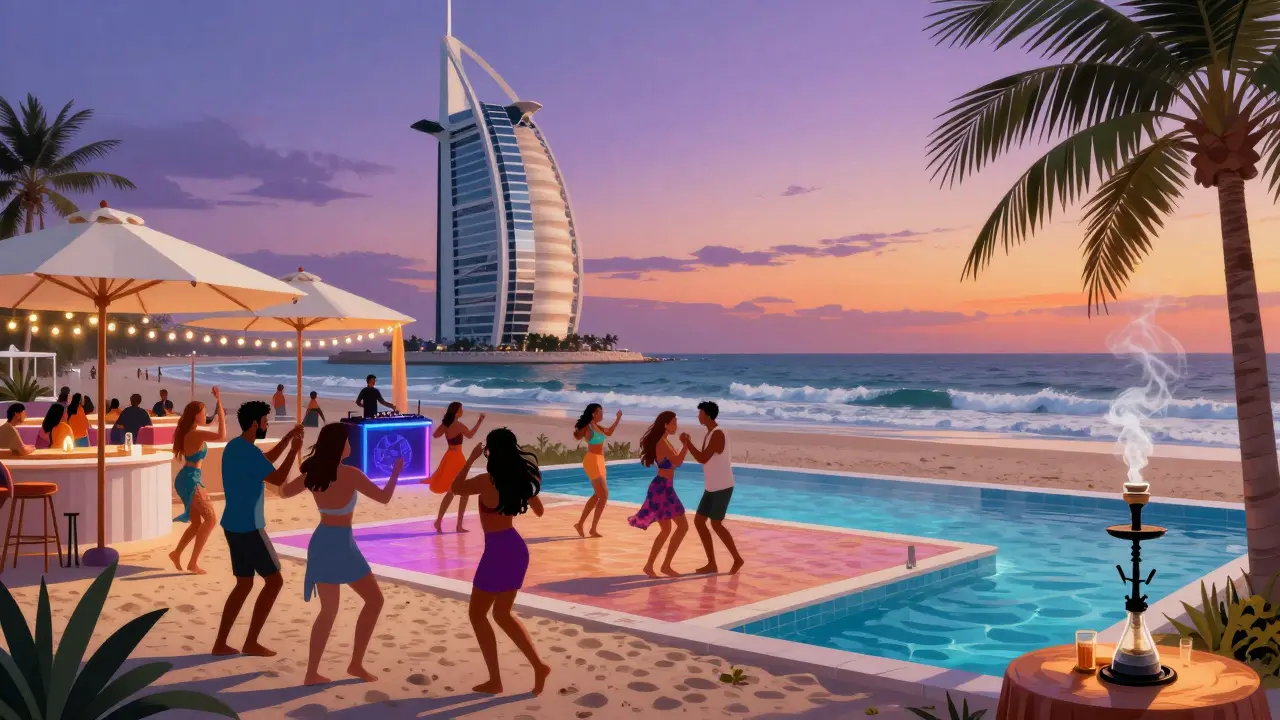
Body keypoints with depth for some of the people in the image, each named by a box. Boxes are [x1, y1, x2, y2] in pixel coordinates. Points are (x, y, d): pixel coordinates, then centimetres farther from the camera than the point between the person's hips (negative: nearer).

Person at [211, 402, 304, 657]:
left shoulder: (234, 446, 11)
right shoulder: (249, 452, -20)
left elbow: (265, 462, 26)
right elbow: (278, 479, -16)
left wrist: (288, 438, 21)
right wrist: (294, 450, -5)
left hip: (234, 526, 10)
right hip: (249, 528, -10)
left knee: (244, 584, 15)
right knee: (274, 580, 0)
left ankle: (220, 643, 15)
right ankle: (251, 643, 3)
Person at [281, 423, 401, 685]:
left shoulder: (313, 474, 0)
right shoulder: (351, 474, -17)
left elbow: (285, 491, 16)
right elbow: (384, 498, -10)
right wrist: (396, 471, 5)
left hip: (321, 542, 6)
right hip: (341, 544, -6)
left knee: (329, 611, 16)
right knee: (374, 599, 11)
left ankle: (312, 673, 14)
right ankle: (356, 663, 10)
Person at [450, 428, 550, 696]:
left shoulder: (488, 480, -18)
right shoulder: (521, 477, 3)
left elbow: (456, 487, 0)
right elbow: (539, 511, 16)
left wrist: (471, 458, 6)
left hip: (499, 550, -8)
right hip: (516, 547, 8)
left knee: (477, 614, 9)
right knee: (502, 614, 20)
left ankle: (494, 681, 12)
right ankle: (539, 666, 13)